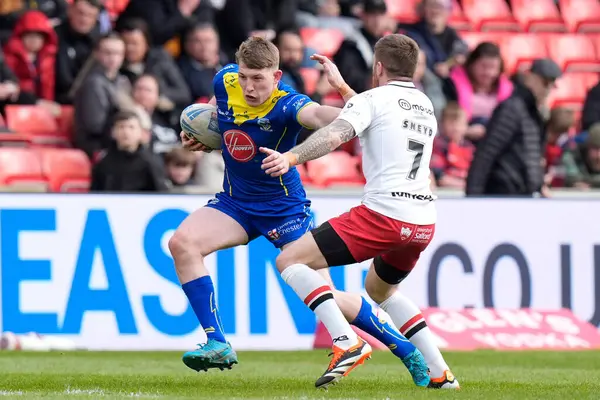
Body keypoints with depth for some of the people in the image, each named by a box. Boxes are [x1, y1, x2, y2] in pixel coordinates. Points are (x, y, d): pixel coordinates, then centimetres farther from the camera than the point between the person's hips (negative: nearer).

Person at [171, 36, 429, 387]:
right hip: (235, 202, 6)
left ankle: (406, 349, 13)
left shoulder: (285, 105, -28)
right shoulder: (226, 82, -9)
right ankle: (217, 344, -15)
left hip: (285, 209, -6)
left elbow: (316, 113, -52)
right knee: (182, 242, -19)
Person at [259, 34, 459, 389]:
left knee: (290, 260, -3)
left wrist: (291, 157, -33)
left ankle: (347, 344, -21)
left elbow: (335, 135, -19)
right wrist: (343, 88, 45)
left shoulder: (374, 99, 0)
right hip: (423, 223, 8)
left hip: (383, 213, -8)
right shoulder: (426, 106, 21)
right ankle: (441, 373, 22)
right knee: (380, 289, 33)